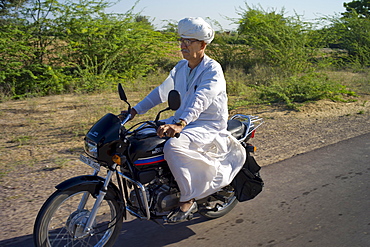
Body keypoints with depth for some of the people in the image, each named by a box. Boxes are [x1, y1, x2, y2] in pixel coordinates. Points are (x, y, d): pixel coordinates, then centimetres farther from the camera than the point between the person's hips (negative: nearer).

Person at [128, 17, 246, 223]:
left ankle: (188, 200, -16)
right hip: (183, 120, 9)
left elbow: (200, 101, -32)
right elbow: (162, 91, 15)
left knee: (173, 146, -35)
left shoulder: (213, 70, -16)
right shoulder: (181, 67, 10)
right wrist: (136, 110, 8)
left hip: (209, 126, -9)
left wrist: (180, 124, -47)